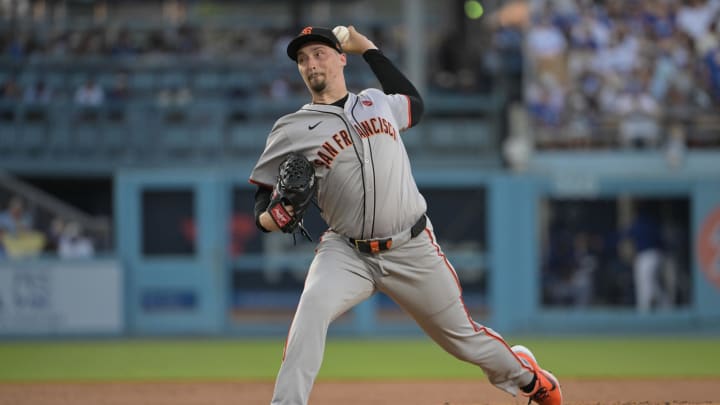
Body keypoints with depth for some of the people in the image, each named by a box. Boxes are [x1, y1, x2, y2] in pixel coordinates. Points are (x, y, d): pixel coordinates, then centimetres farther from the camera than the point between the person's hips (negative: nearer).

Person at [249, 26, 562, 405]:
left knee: (462, 335, 11)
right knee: (312, 310, -31)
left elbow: (414, 102, 31)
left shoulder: (378, 103, 9)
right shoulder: (292, 130, -1)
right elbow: (263, 189, 4)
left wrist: (369, 49, 29)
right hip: (345, 252, -2)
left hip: (414, 250, 2)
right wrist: (266, 217, -20)